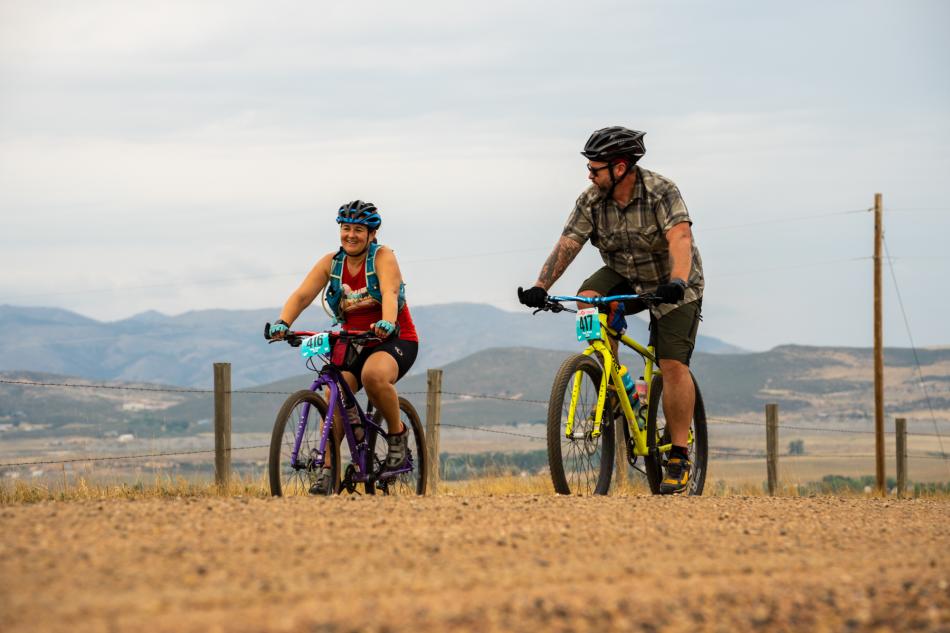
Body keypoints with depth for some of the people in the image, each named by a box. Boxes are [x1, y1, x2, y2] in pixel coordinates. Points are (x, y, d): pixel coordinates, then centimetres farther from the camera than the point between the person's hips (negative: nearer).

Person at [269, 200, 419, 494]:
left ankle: (398, 433, -13)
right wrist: (283, 323, -31)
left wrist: (387, 323, -50)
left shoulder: (382, 258, -11)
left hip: (394, 340, -4)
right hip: (352, 343, 5)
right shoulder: (331, 263, 0)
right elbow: (302, 295, -11)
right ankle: (327, 470, -15)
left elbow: (389, 293, -29)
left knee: (373, 375, -37)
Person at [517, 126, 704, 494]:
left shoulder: (661, 192, -25)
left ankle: (680, 455, -9)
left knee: (673, 365, -15)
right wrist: (540, 287, -31)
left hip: (672, 284, -5)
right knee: (587, 298, -26)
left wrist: (677, 282, -57)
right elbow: (568, 243, -17)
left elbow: (680, 237, -39)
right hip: (623, 278, 5)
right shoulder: (591, 201, -10)